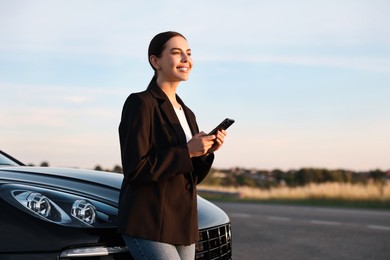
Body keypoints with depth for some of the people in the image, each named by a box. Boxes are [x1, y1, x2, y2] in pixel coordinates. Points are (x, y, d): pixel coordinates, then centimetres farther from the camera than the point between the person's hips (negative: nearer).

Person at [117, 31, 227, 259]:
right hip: (148, 225, -8)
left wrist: (207, 152, -1)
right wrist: (186, 152, -17)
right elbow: (135, 169, -16)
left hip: (182, 225, 8)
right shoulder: (140, 104, -9)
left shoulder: (186, 113, 16)